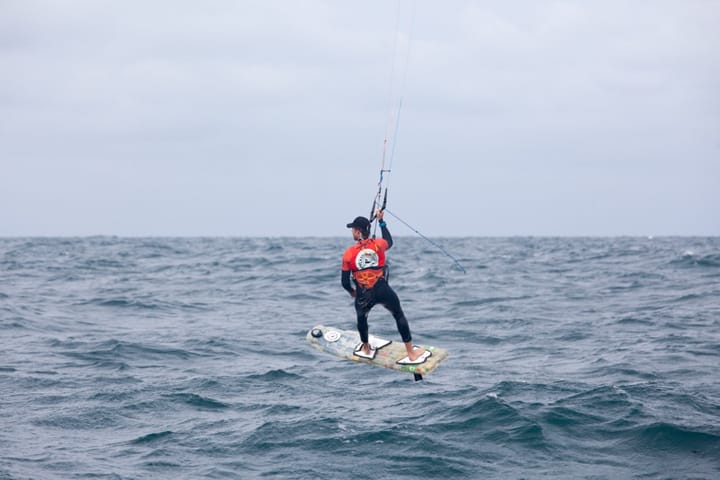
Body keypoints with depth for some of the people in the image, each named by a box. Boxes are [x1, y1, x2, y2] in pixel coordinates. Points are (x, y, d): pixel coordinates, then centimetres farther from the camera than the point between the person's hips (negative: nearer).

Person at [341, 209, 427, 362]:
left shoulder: (348, 253, -4)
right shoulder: (378, 244, -1)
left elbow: (345, 282, 1)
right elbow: (389, 241, 26)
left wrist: (351, 291, 22)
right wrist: (381, 221, 34)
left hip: (363, 296, 0)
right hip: (383, 291, 0)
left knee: (361, 318, 30)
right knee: (399, 316, 19)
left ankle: (366, 350, 46)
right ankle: (411, 352, 21)